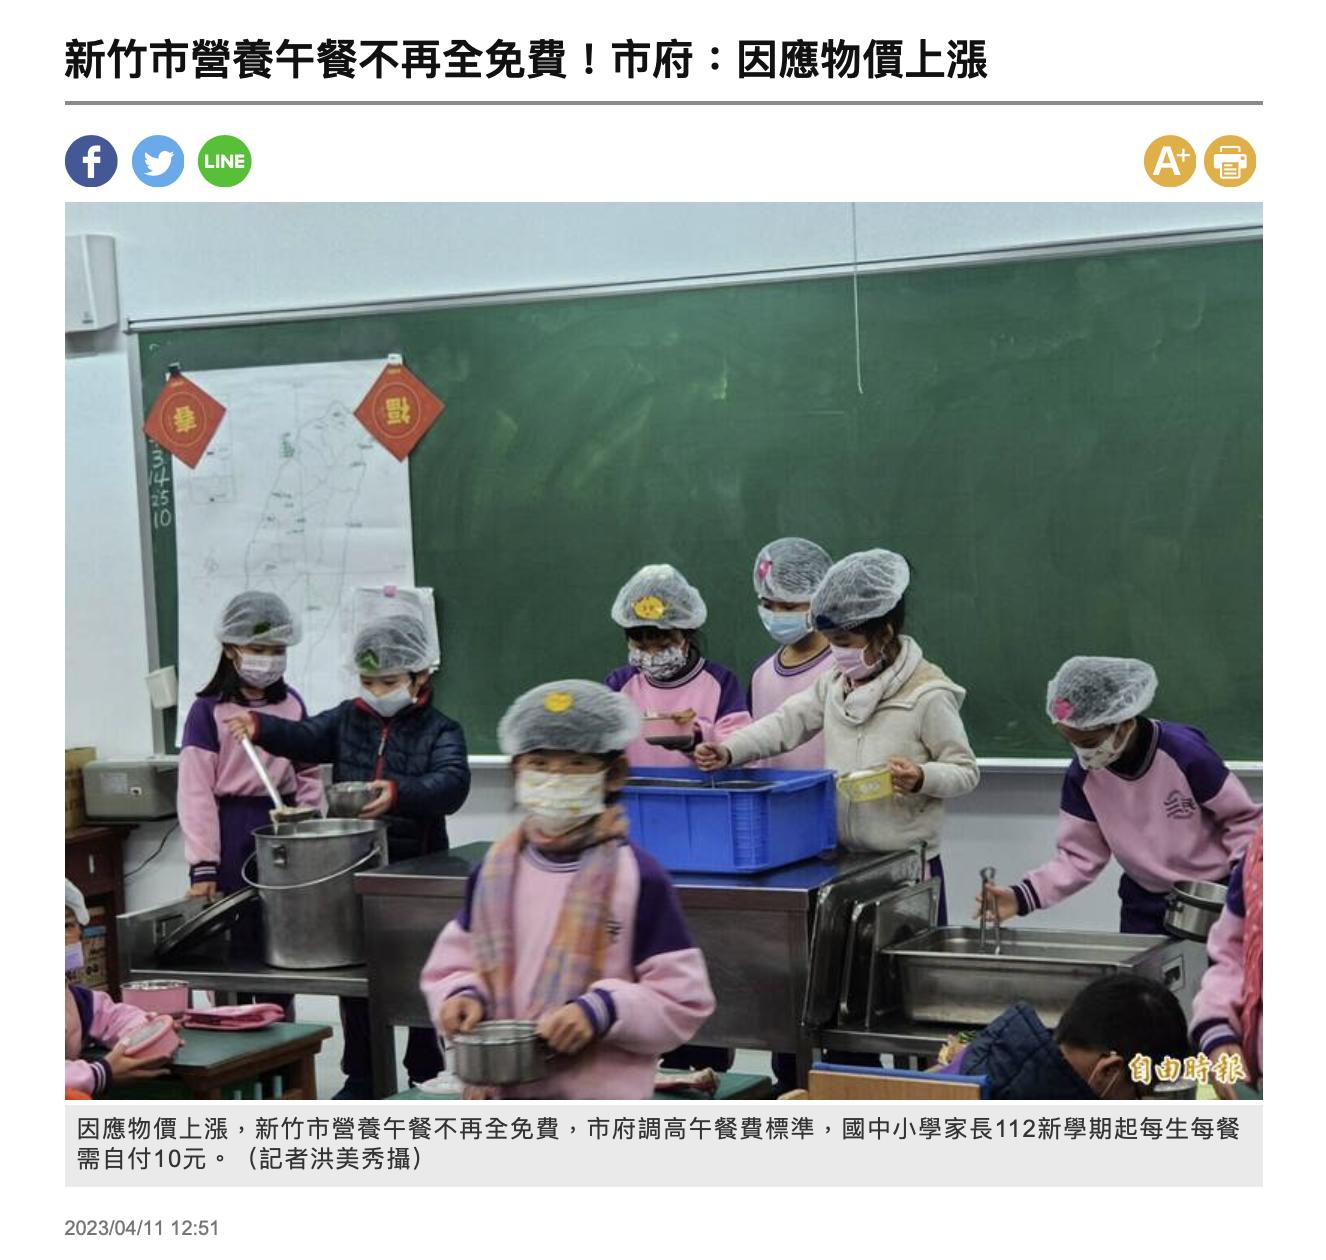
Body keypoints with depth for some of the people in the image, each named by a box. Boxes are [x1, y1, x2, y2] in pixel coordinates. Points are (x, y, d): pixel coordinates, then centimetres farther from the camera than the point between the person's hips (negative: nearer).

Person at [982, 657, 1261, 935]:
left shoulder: (1186, 754, -23)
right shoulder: (1082, 776, -10)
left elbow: (1243, 818, -10)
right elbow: (1079, 856, -4)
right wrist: (1022, 897, -19)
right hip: (1144, 906, 4)